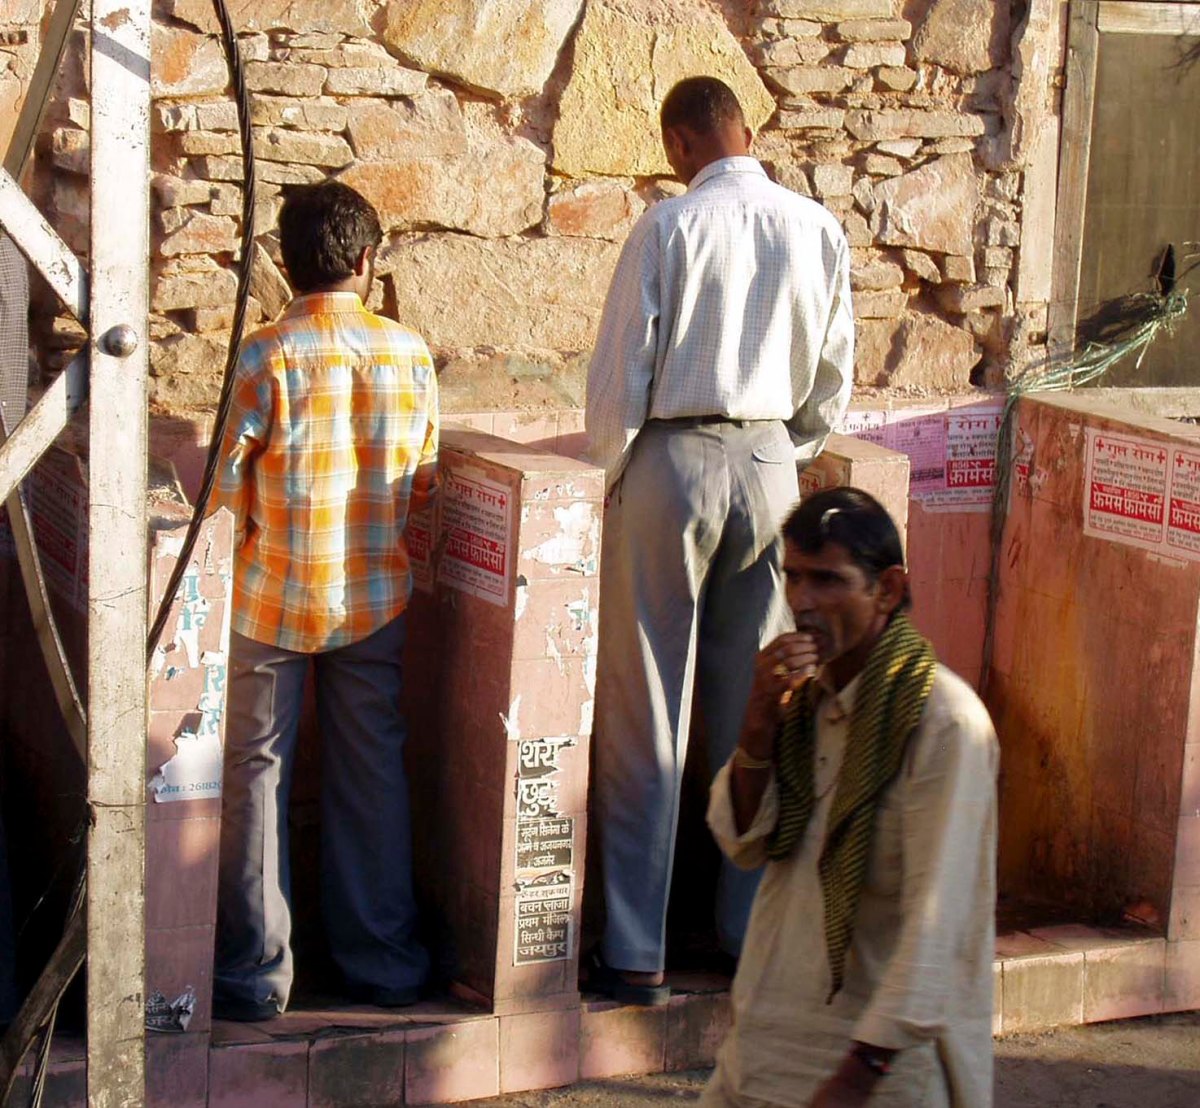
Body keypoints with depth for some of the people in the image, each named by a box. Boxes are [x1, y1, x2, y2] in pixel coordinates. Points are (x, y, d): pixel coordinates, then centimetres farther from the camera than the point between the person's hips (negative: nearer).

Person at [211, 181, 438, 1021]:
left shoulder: (267, 357, -13)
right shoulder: (410, 355, -2)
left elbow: (226, 484, -13)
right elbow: (425, 485, 5)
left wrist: (261, 536, 6)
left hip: (274, 599, -3)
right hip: (377, 598, 3)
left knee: (257, 771, 6)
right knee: (374, 771, 13)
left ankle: (257, 971, 8)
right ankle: (384, 959, 19)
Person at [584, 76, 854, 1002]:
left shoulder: (670, 227, -10)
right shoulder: (819, 231, 3)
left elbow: (620, 370, -8)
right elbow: (833, 378, 9)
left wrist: (612, 472, 6)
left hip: (673, 458, -4)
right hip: (771, 463, 4)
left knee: (646, 714, 1)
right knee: (757, 708, 13)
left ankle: (637, 952, 3)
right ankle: (754, 925, 21)